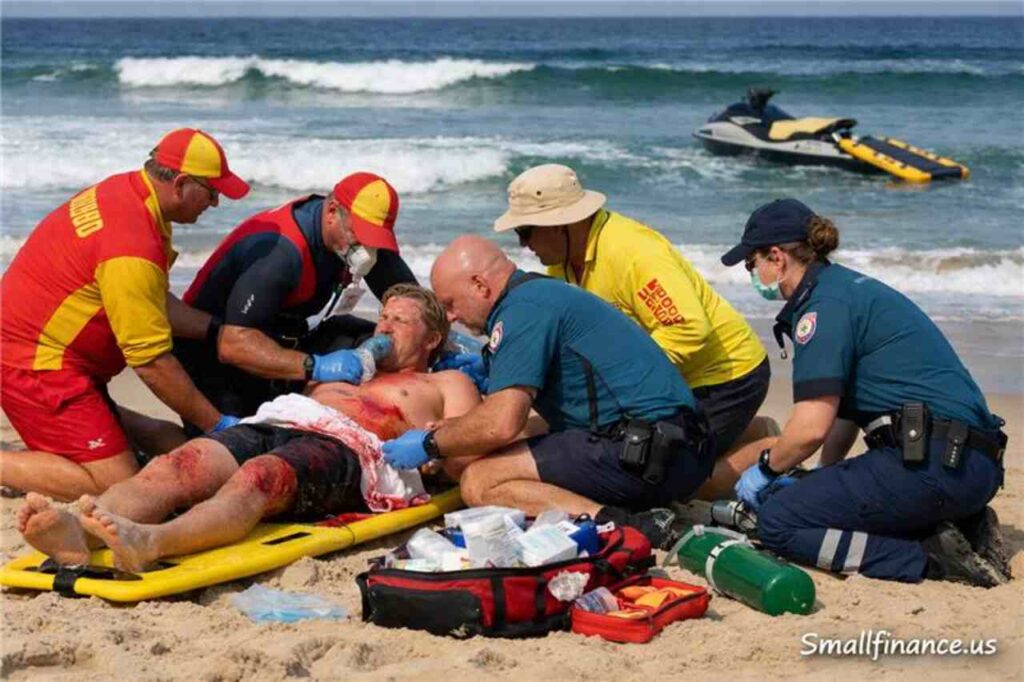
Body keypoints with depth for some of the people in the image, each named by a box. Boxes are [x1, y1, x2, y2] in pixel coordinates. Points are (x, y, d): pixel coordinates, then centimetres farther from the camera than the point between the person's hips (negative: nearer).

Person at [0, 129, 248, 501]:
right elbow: (152, 363, -21)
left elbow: (156, 305, 12)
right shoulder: (132, 249, -26)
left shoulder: (123, 191, 4)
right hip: (36, 363, -10)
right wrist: (218, 425, -12)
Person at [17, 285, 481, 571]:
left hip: (340, 449, -5)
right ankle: (75, 537, -56)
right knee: (169, 469, -28)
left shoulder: (445, 386, 31)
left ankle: (151, 543, -70)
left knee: (254, 480, -41)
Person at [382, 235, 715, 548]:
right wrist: (447, 434, 32)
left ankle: (622, 526, -26)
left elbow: (501, 424, -16)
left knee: (479, 484, -12)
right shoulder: (544, 294, 24)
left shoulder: (524, 309, -7)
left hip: (642, 451, -10)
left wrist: (430, 445, 0)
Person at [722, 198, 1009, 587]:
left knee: (777, 522, -8)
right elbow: (842, 408, 28)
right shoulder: (850, 287, 21)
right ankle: (959, 526, 8)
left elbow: (811, 427, -15)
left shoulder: (824, 304, -9)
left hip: (931, 464, -10)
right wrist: (820, 480, 29)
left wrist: (766, 469, 2)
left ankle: (928, 559, -14)